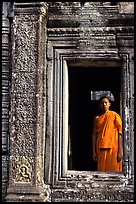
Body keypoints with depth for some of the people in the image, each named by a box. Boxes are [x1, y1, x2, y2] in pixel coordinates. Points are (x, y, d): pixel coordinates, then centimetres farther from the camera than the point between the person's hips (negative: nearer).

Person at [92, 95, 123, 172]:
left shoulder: (114, 115, 1)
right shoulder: (97, 118, 12)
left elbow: (120, 133, -3)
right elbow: (94, 135, 13)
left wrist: (120, 151, -10)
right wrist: (94, 151, 8)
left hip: (113, 148, -3)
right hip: (101, 149, 3)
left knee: (114, 171, -3)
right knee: (102, 171, 2)